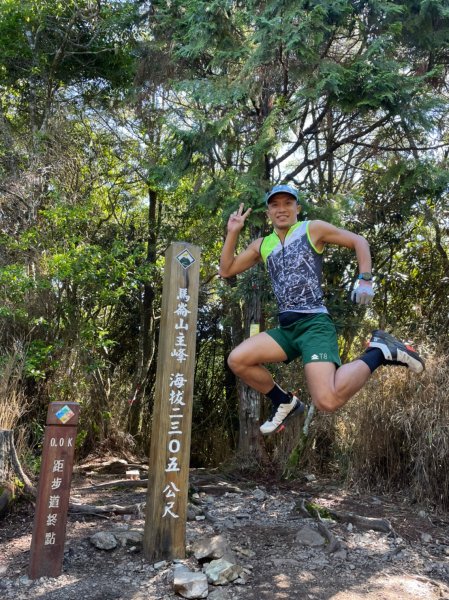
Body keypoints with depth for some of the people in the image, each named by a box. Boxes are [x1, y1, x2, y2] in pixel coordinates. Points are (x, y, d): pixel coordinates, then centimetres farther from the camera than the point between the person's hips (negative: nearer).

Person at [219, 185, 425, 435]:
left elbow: (359, 241, 8)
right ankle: (286, 402, 12)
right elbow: (226, 270, 18)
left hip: (314, 324, -6)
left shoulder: (312, 229, 4)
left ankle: (379, 352, 1)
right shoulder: (262, 245, 16)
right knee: (237, 360, -9)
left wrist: (365, 279, -5)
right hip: (286, 328, 6)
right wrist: (233, 233, 10)